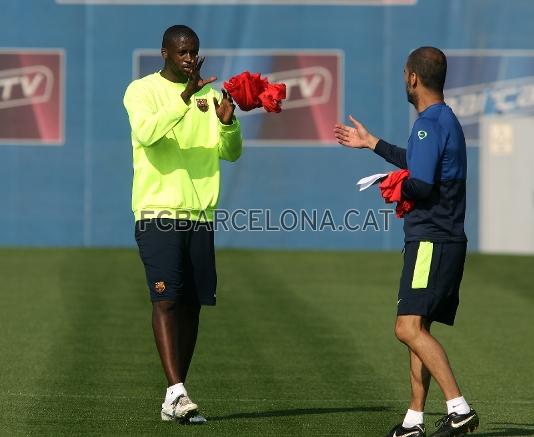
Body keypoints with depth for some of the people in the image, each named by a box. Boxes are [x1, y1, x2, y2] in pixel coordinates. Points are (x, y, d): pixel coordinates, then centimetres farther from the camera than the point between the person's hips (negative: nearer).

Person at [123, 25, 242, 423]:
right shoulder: (142, 90, -1)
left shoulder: (209, 93, 13)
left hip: (200, 213, 5)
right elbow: (146, 134, -20)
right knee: (166, 298, -15)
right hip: (158, 211, -5)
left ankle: (175, 401, 9)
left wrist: (228, 122, -10)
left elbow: (231, 153, 11)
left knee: (191, 304, 4)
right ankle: (176, 390, -22)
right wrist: (184, 99, -30)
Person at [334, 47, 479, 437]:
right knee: (417, 330, 13)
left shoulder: (430, 123, -13)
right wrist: (372, 143, 47)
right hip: (445, 240, 10)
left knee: (409, 327, -18)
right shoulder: (447, 120, 19)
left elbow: (420, 184, -22)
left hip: (431, 241, -10)